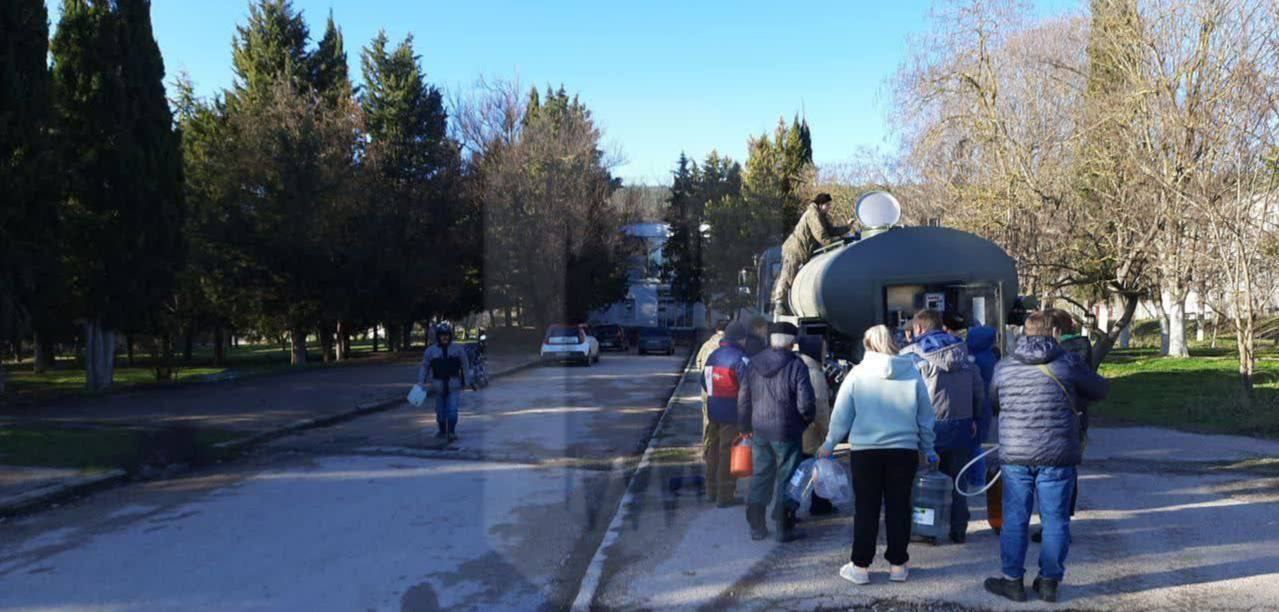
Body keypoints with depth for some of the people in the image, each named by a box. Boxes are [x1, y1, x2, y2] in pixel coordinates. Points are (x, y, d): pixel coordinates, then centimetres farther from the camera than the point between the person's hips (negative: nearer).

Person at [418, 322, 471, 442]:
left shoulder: (458, 350, 2)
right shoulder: (430, 351, 1)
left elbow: (465, 367, 8)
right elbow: (424, 367, 2)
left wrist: (465, 382, 6)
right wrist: (421, 381, -8)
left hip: (454, 386, -1)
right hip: (439, 385, 1)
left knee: (452, 409, -11)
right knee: (440, 410, 9)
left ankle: (452, 432, -5)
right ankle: (442, 431, 25)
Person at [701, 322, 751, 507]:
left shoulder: (713, 355, 8)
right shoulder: (739, 358, -16)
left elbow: (703, 381, 18)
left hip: (713, 410, 8)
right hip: (732, 413, -7)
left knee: (713, 449, 17)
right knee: (728, 453, -1)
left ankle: (712, 490, 29)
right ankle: (725, 495, 4)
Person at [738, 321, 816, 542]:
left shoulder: (753, 364, 3)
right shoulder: (795, 366, -14)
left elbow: (743, 399, 8)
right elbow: (805, 403, -16)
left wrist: (745, 427, 18)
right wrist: (808, 418, 5)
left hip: (760, 431, 5)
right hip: (787, 432, -5)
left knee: (760, 476, 14)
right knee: (787, 478, 6)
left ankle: (756, 527, 19)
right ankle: (784, 528, 12)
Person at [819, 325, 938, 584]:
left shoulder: (858, 373, -5)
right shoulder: (912, 373, 2)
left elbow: (841, 416, -1)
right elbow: (925, 419, 9)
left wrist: (829, 444, 13)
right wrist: (928, 450, 21)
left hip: (865, 451, -1)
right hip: (905, 450, 1)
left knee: (866, 509, 7)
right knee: (898, 507, 10)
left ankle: (860, 566, 11)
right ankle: (897, 565, 17)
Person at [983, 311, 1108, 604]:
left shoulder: (1003, 366, 2)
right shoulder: (1068, 363, -4)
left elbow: (994, 402, 16)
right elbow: (1100, 391, 9)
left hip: (1015, 456, 1)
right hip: (1058, 456, -1)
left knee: (1015, 520, 9)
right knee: (1055, 520, 9)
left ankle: (1012, 580, 14)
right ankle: (1049, 581, 16)